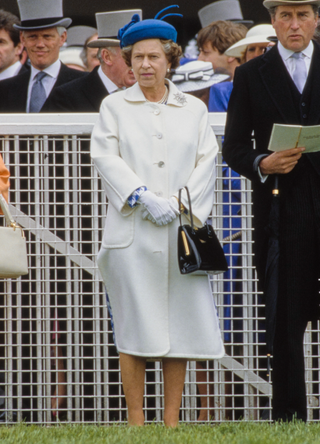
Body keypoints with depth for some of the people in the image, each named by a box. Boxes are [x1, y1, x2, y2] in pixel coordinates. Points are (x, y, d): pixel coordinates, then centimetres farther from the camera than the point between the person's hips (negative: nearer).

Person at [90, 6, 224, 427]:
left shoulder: (193, 109, 14)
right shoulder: (115, 106, 9)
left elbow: (206, 161, 8)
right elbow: (106, 157, 0)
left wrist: (180, 204, -8)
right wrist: (145, 198, -12)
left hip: (182, 230, 2)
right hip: (132, 231, -2)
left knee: (180, 325, -2)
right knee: (134, 329, -5)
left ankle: (172, 421, 3)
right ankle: (136, 421, -2)